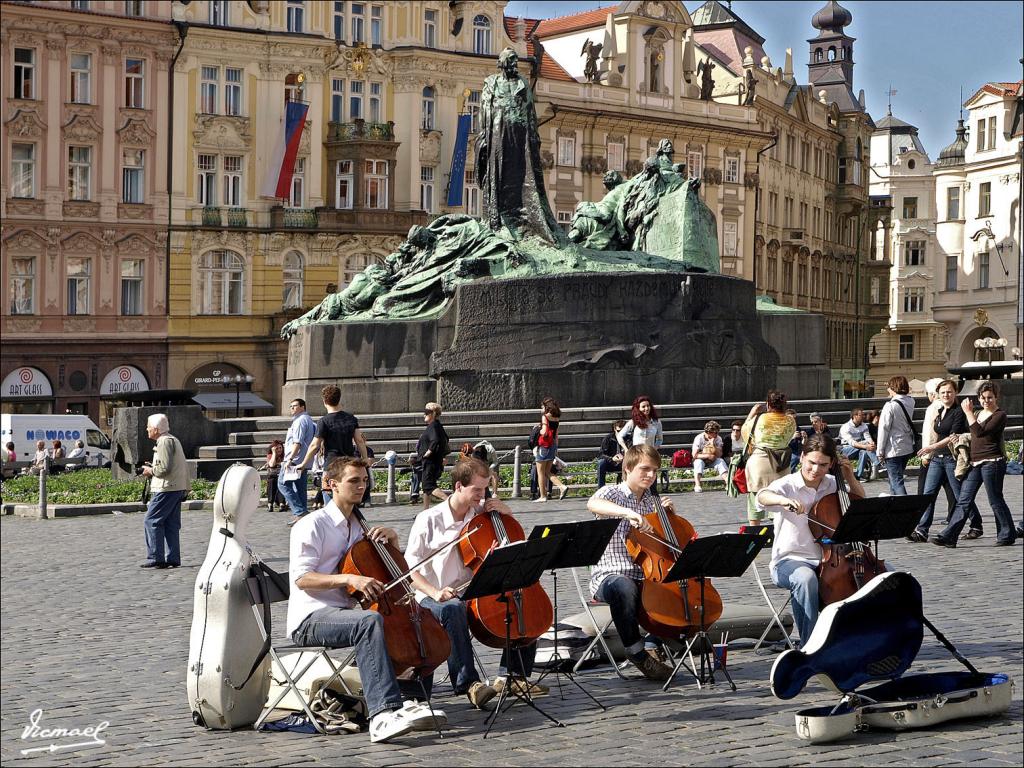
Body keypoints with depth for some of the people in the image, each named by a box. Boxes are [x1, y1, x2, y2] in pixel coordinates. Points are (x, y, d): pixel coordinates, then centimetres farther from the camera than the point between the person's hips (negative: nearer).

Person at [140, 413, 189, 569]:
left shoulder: (165, 441, -12)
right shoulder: (173, 440, 20)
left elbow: (164, 467, -21)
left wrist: (151, 471, -5)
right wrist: (152, 468, 16)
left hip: (166, 489, -10)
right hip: (178, 488, 10)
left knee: (151, 521, -7)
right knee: (171, 524, 11)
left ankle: (155, 558, -9)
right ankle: (173, 559, 11)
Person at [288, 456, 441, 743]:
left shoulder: (357, 527, 21)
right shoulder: (313, 524, -3)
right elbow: (301, 578, -15)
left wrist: (392, 538, 8)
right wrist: (350, 578, -27)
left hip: (343, 614, 8)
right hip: (310, 619, -8)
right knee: (370, 620, -37)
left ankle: (412, 701, -17)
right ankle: (383, 713, -47)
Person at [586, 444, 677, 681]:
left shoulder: (652, 501, 15)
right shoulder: (611, 493, -3)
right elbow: (593, 504, -30)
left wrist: (669, 514, 5)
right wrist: (629, 513, -45)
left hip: (646, 576, 6)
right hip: (610, 575, -6)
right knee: (623, 587, -39)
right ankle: (637, 653, -25)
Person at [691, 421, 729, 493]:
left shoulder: (718, 439, -8)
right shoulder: (699, 438, -17)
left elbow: (719, 455, -14)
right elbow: (695, 455, -20)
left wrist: (713, 445, -28)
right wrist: (708, 456, -25)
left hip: (713, 460, 2)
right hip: (701, 459, -2)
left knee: (721, 461, -27)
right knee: (699, 462, -35)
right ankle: (697, 486, -45)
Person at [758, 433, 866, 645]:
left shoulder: (832, 485, 8)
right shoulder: (787, 485, -7)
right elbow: (763, 496, -29)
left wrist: (849, 477, 5)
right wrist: (783, 500, -52)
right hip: (789, 561, -5)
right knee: (806, 578, -41)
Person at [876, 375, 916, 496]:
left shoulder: (890, 406, -17)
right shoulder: (910, 402, 2)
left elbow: (884, 429, -15)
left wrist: (880, 451, -7)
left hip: (893, 450, -8)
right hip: (907, 449, 8)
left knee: (896, 482, -7)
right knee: (895, 480, 22)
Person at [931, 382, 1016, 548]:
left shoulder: (1000, 415, -8)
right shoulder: (979, 414, 17)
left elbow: (980, 432, -20)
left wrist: (968, 413, -16)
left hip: (992, 462, -8)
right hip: (974, 463, 8)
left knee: (995, 500, 0)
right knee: (963, 501, 2)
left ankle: (1007, 535, 14)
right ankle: (949, 536, -2)